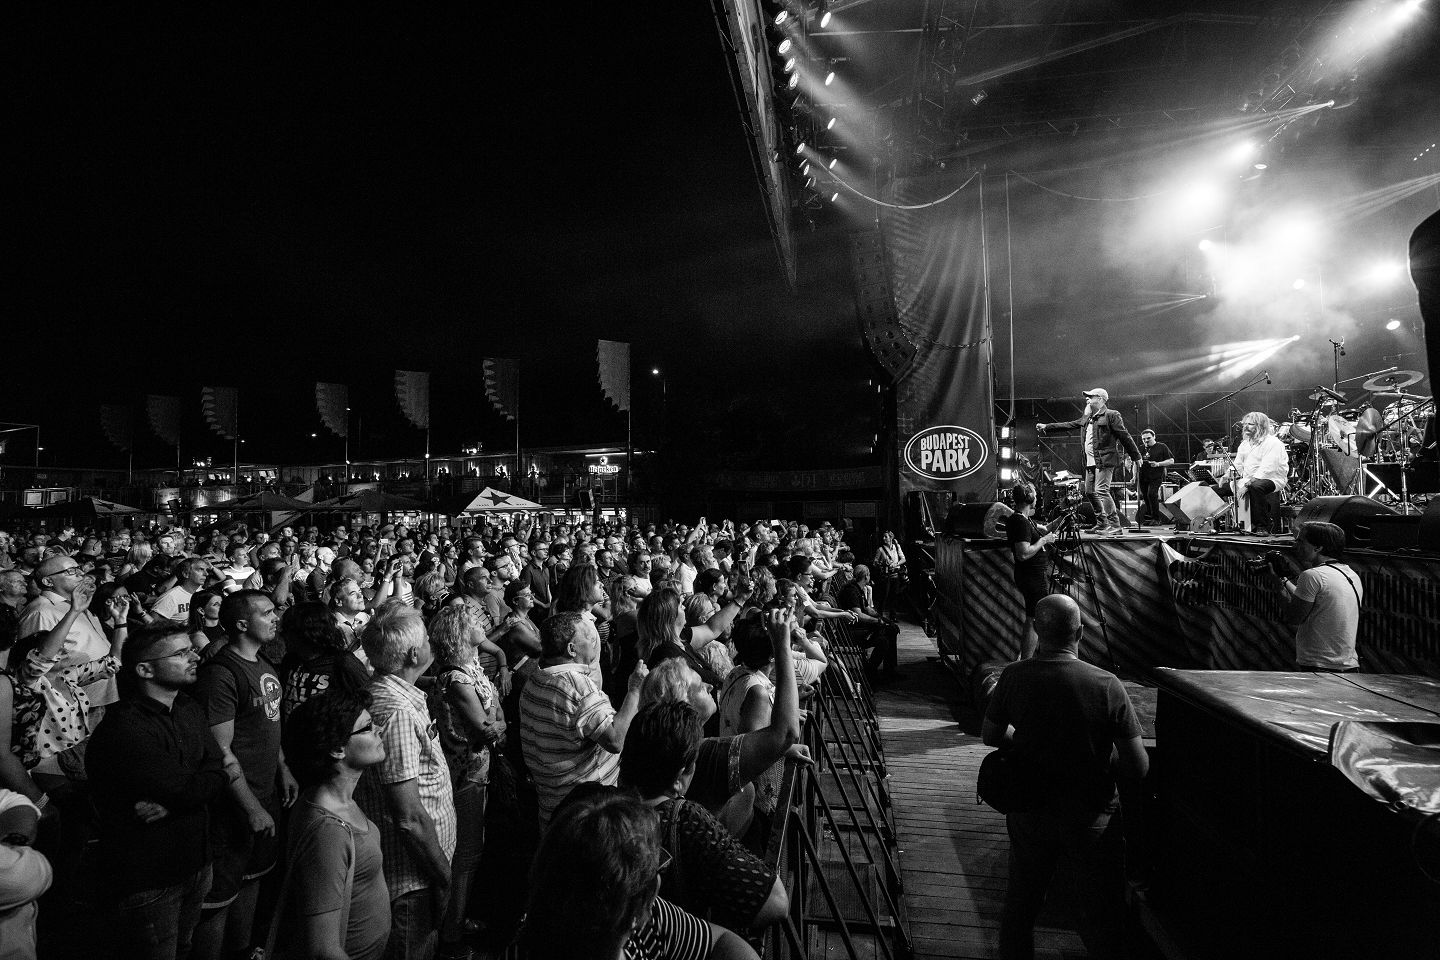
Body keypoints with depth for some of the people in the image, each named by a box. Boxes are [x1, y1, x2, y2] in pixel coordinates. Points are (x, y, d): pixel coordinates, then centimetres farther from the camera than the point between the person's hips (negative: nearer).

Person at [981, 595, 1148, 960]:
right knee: (1100, 915, 18)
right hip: (1091, 817, -2)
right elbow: (1139, 767, -14)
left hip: (1030, 813, 2)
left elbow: (989, 735, 1)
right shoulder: (1106, 685, -20)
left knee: (1020, 906, 22)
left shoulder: (1013, 677, -14)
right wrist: (1101, 760, 4)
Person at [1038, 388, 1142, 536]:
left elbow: (1125, 436, -7)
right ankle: (1102, 524, 24)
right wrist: (1046, 427, 16)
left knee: (1101, 490, -18)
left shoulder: (1111, 415, -6)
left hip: (1105, 460, -9)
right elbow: (1069, 425, 21)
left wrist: (1136, 457, -7)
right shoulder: (1087, 418, 17)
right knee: (1090, 491, 12)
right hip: (1091, 462, 9)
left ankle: (1115, 525, -15)